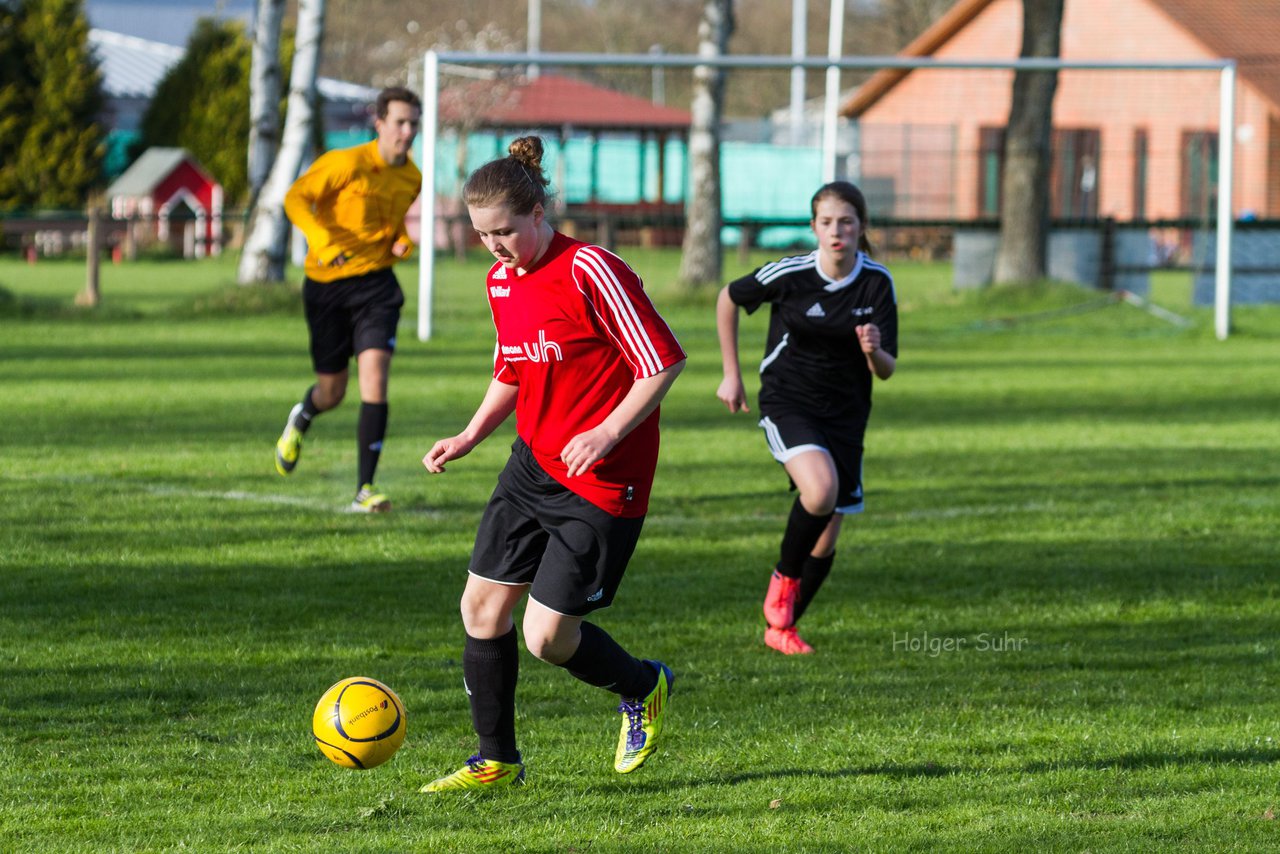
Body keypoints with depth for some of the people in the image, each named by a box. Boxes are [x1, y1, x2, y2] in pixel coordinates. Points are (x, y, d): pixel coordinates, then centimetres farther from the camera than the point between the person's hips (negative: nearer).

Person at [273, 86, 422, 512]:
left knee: (375, 374, -18)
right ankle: (301, 418, 50)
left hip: (375, 284, 3)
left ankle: (365, 490, -17)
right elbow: (296, 198, -9)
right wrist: (322, 240, -25)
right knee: (332, 392, 8)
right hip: (327, 284, -3)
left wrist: (402, 242, -1)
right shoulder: (346, 163, -14)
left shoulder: (411, 178, 3)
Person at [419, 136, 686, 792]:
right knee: (481, 605, 4)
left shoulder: (590, 271, -18)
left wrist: (607, 433, -23)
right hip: (532, 465, 8)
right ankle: (497, 761, 18)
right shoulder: (500, 282, 7)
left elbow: (663, 363, -16)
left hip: (600, 481, -8)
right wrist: (470, 436, 9)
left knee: (548, 636, -7)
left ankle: (642, 687, 23)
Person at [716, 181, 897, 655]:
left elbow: (886, 371, -4)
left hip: (846, 412, 3)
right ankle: (784, 576, -4)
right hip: (788, 403, -3)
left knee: (826, 539, 5)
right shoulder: (789, 275, -14)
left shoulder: (877, 283, -8)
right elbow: (728, 300, 4)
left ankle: (780, 627, 26)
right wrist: (731, 375, 6)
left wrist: (874, 353, -28)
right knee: (821, 488, -31)